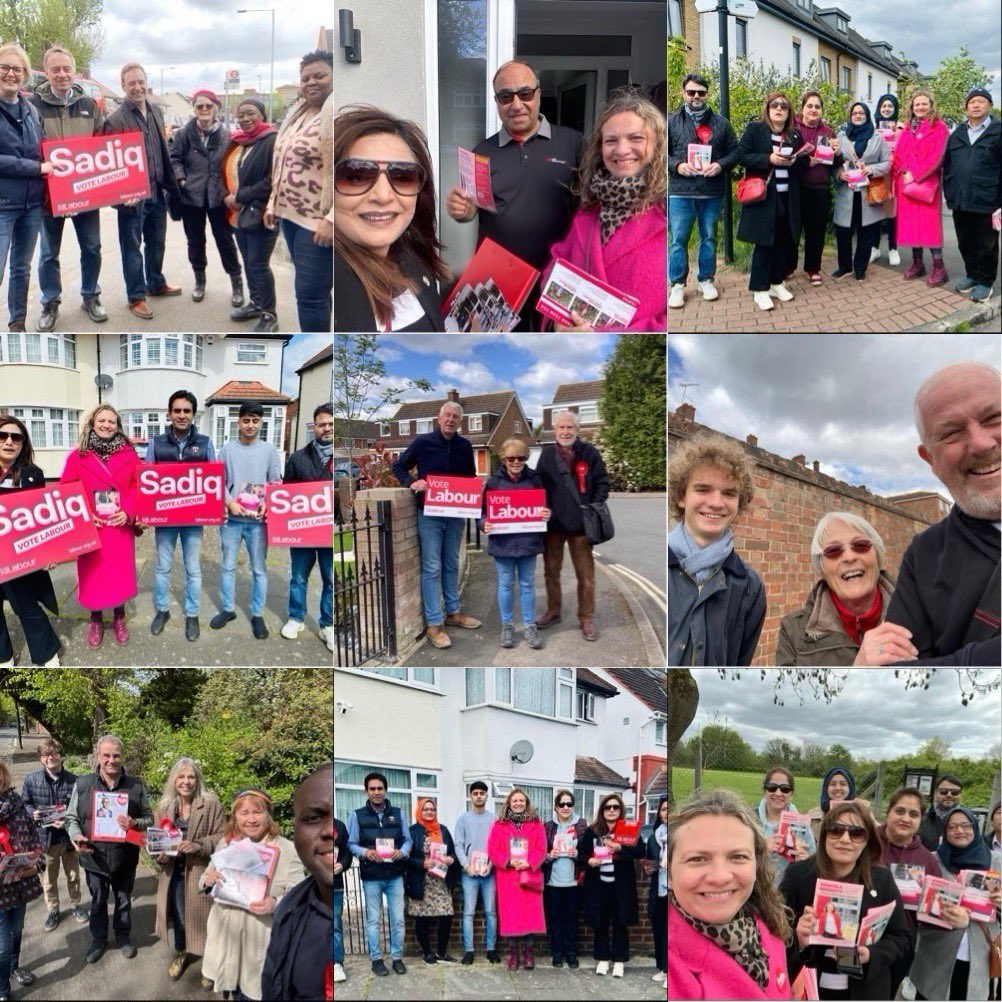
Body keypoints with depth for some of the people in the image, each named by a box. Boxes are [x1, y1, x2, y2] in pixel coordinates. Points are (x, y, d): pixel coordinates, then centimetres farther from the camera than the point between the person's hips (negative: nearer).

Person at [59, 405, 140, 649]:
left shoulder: (129, 454, 1)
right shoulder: (77, 455, -1)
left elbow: (140, 487, 0)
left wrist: (129, 513, -13)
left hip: (121, 526, 1)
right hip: (91, 528, -1)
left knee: (121, 574, 7)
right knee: (93, 575, 6)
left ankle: (119, 617, 27)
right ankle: (96, 619, 25)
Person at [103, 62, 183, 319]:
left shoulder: (155, 111, 8)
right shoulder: (116, 119, -13)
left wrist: (169, 183, 15)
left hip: (158, 191, 6)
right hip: (133, 194, -6)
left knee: (157, 242, 21)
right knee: (132, 247, 5)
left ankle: (156, 283, 39)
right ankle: (136, 297, 14)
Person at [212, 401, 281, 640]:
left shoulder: (269, 450, 3)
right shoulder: (227, 449, 3)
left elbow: (276, 483, 2)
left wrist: (268, 504, -15)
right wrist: (230, 503, -13)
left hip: (258, 519, -1)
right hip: (231, 518, 1)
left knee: (259, 569, 4)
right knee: (228, 566, 10)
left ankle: (257, 615, 14)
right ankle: (227, 609, 24)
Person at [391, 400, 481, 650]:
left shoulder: (465, 446, 5)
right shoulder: (422, 442, -6)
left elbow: (471, 479, 16)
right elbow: (398, 468, 2)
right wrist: (412, 483, -17)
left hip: (456, 514, 4)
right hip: (429, 514, -4)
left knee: (451, 565, 16)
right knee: (432, 568, -4)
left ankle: (452, 612, 29)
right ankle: (433, 624, 0)